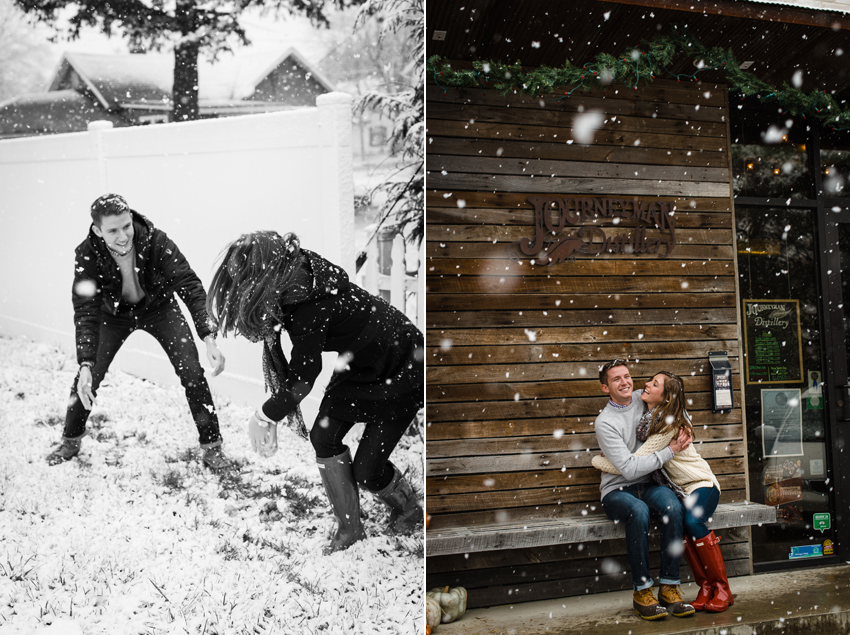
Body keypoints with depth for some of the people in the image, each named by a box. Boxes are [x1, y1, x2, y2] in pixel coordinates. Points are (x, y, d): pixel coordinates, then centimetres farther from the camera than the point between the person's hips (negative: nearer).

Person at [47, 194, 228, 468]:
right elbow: (85, 312, -30)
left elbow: (190, 286, -34)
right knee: (87, 379, -1)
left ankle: (211, 445, 3)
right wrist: (85, 365, -42)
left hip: (159, 308, -1)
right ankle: (70, 442, 27)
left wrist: (209, 339, -46)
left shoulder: (155, 240, -33)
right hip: (114, 313, 1)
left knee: (192, 373, -13)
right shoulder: (87, 255, -29)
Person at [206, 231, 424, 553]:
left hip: (401, 372, -9)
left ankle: (409, 510, 27)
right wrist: (279, 405, -5)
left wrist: (265, 415, -12)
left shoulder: (307, 303, -33)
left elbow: (304, 375, -26)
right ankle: (349, 529, 14)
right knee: (324, 436, 0)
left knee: (366, 468, -5)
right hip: (359, 364, 9)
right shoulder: (294, 280, -5)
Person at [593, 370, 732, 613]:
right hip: (679, 490, 6)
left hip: (702, 485, -6)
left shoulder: (669, 427, -21)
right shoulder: (650, 417, 3)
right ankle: (705, 587, -14)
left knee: (692, 521, -33)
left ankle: (722, 590, -18)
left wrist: (597, 461, -9)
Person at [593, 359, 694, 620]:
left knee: (672, 506, -29)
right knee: (639, 511, -37)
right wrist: (670, 451, -15)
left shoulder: (641, 398, 5)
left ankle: (669, 588, -23)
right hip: (617, 490, -4)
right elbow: (628, 469, -19)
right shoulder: (605, 422, -12)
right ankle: (642, 592, -27)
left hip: (647, 485, 4)